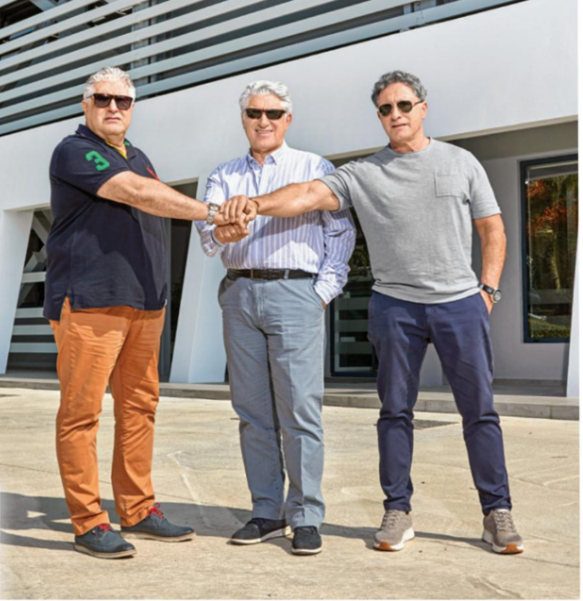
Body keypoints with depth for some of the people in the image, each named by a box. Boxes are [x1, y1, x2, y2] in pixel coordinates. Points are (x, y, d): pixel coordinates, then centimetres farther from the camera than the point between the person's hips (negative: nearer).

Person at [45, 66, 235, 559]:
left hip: (143, 304, 8)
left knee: (139, 407, 9)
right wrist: (210, 212, -16)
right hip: (88, 302, -8)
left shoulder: (138, 158, 21)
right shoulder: (74, 152, -5)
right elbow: (139, 194, -17)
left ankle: (137, 511, 18)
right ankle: (88, 523, 2)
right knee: (81, 411, -4)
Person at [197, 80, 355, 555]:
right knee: (253, 410, 5)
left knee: (300, 408, -8)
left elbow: (342, 233, 3)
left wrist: (324, 291, -8)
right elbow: (208, 232, 2)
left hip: (295, 290, -4)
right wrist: (221, 234, -22)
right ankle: (267, 512, 14)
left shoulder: (314, 168, 10)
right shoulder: (223, 176, 18)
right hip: (239, 292, 4)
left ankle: (306, 517, 0)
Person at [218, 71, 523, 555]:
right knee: (395, 411, 5)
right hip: (395, 305, 0)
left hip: (460, 302, 0)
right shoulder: (364, 174, 6)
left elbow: (493, 230, 12)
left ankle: (497, 513, 13)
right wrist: (257, 203, -27)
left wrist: (487, 289, 1)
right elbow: (309, 194, -9)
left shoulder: (461, 163, 10)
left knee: (480, 408, 2)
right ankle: (398, 512, 16)